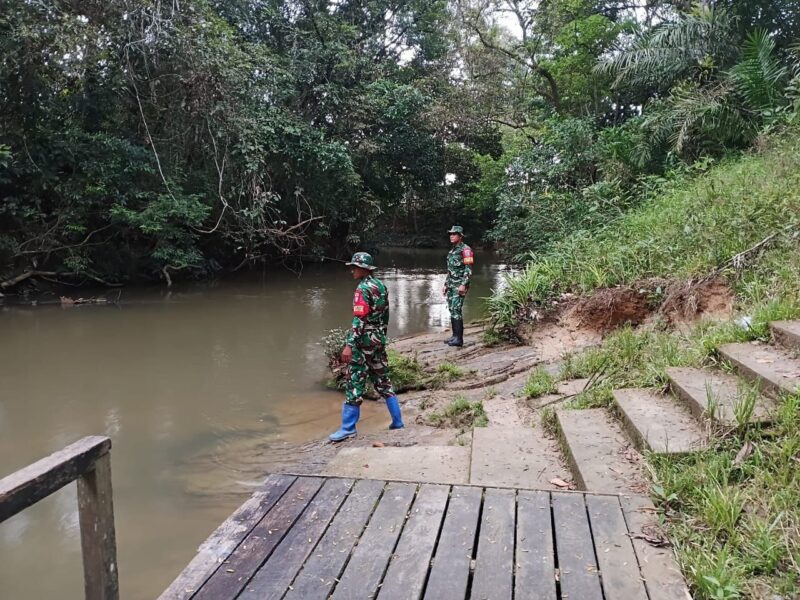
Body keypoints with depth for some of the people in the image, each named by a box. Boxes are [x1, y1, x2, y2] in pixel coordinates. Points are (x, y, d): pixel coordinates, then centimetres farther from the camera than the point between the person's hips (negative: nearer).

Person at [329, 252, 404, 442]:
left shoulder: (363, 289, -16)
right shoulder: (381, 286, 9)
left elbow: (359, 320, -22)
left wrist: (349, 345, -24)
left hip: (364, 341, -9)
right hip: (379, 339, 9)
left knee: (355, 383, -2)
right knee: (382, 380, 15)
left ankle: (348, 428, 4)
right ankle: (397, 421, 20)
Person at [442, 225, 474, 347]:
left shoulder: (465, 250, -9)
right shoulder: (452, 250, 18)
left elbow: (468, 269, -15)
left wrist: (463, 285, -22)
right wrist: (446, 284, 21)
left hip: (459, 285, -9)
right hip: (451, 285, 9)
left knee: (456, 310, -13)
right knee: (451, 309, 9)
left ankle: (459, 338, -10)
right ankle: (455, 335, 16)